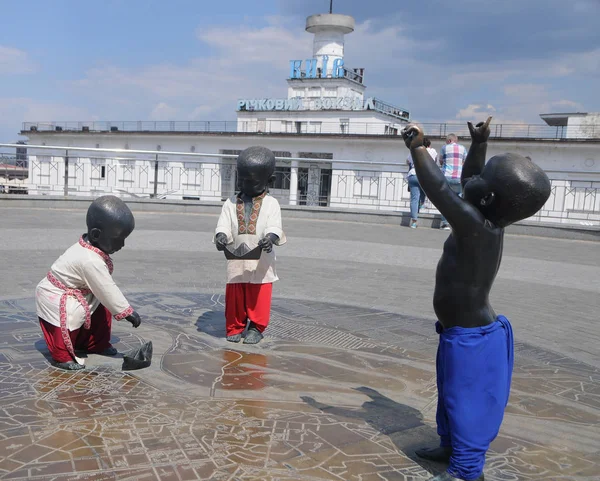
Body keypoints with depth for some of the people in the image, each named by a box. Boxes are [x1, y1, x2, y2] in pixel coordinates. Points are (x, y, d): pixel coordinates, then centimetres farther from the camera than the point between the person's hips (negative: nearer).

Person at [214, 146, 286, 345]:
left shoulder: (271, 204, 2)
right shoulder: (231, 203, 7)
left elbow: (274, 226, -8)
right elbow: (223, 225, 0)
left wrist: (270, 237, -30)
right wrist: (221, 236, -23)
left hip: (261, 261, -2)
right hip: (236, 260, 2)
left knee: (259, 297, 5)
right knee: (235, 297, 9)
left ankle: (256, 328, 20)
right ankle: (235, 328, 23)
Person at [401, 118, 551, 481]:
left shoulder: (476, 226, -30)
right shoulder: (489, 221, -3)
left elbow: (439, 189, -30)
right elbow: (467, 181, 14)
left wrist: (418, 147, -20)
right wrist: (479, 143, 6)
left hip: (471, 338, -10)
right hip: (461, 332, 10)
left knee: (466, 399, 4)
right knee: (452, 395, 24)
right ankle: (450, 446, 41)